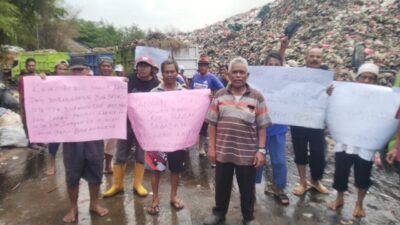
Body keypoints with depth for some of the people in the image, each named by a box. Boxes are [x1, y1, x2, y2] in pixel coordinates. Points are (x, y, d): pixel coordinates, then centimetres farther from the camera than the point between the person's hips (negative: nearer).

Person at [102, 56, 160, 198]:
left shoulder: (156, 84, -3)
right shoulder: (129, 80, -1)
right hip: (127, 122, 1)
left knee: (141, 155, 9)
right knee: (121, 154, 7)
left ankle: (137, 184, 24)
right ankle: (117, 184, 21)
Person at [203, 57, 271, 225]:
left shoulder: (257, 97, -3)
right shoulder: (220, 95, 1)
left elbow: (262, 126, -2)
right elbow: (212, 123, 3)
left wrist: (261, 150, -6)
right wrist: (211, 147, 0)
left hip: (248, 152, -1)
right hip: (223, 150, 2)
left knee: (247, 188, 13)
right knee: (222, 185, 17)